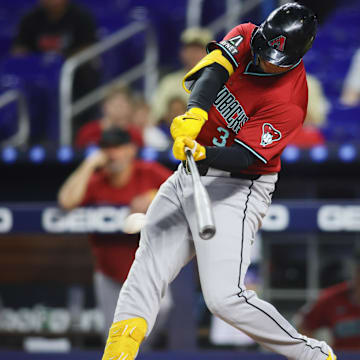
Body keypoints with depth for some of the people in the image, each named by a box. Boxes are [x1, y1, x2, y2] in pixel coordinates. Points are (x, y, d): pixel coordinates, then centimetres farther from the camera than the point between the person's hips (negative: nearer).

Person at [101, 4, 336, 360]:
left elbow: (245, 157, -24)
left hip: (234, 190, -7)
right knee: (145, 276, -2)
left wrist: (204, 155, -43)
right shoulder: (245, 37, -2)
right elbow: (211, 73, -19)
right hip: (187, 178, 7)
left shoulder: (289, 101, -19)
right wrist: (195, 114, -38)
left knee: (224, 297, -18)